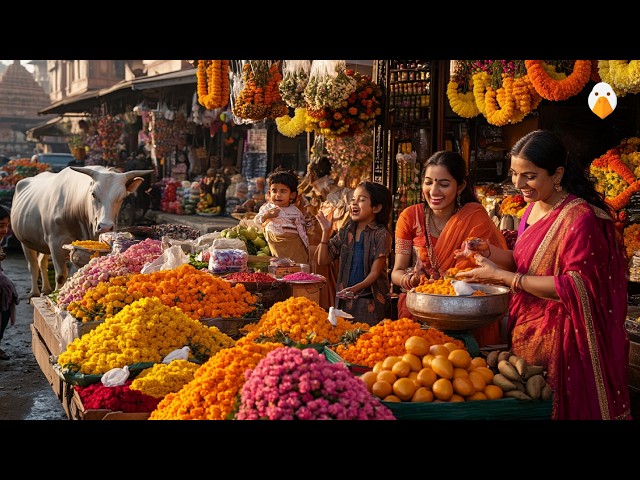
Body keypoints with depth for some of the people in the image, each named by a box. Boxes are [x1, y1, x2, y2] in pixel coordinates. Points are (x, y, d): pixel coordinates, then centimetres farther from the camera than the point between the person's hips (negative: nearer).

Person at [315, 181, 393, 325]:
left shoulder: (381, 234, -7)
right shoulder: (346, 231, 9)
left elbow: (375, 272, -11)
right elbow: (323, 260, 8)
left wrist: (356, 288, -27)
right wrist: (326, 232, -1)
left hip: (370, 302, -5)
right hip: (344, 299, 5)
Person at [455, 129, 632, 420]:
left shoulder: (581, 218, -19)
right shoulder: (533, 209, 7)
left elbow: (576, 289, -23)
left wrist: (502, 276, -22)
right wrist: (491, 254, -3)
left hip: (558, 342, -8)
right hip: (524, 334, 8)